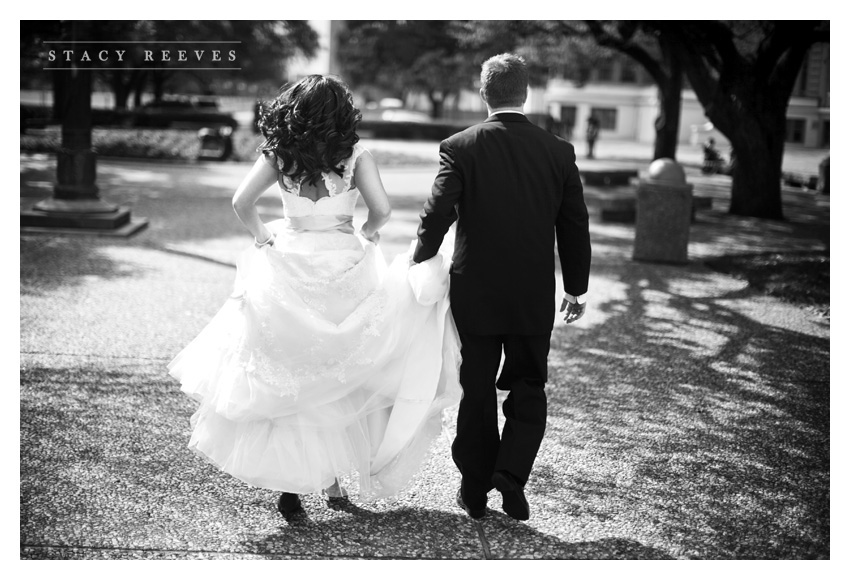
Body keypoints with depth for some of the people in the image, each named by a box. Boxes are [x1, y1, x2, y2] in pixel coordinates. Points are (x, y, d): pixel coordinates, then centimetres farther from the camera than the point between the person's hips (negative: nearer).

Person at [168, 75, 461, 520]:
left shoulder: (278, 155, -1)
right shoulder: (355, 156, -4)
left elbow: (242, 203, -8)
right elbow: (381, 209, -12)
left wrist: (262, 237, 8)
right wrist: (366, 235, 8)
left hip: (288, 268, 1)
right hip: (346, 272, -1)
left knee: (285, 380, 7)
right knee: (342, 378, 14)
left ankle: (288, 482, 6)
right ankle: (337, 474, 18)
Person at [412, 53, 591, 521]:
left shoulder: (460, 148, -9)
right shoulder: (559, 151, -2)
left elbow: (436, 217, -12)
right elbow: (575, 227, 3)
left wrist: (418, 269, 4)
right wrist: (575, 288, 14)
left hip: (474, 293, -1)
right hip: (534, 297, 1)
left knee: (476, 391, 11)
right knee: (528, 388, 15)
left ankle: (475, 490, 19)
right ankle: (511, 473, -3)